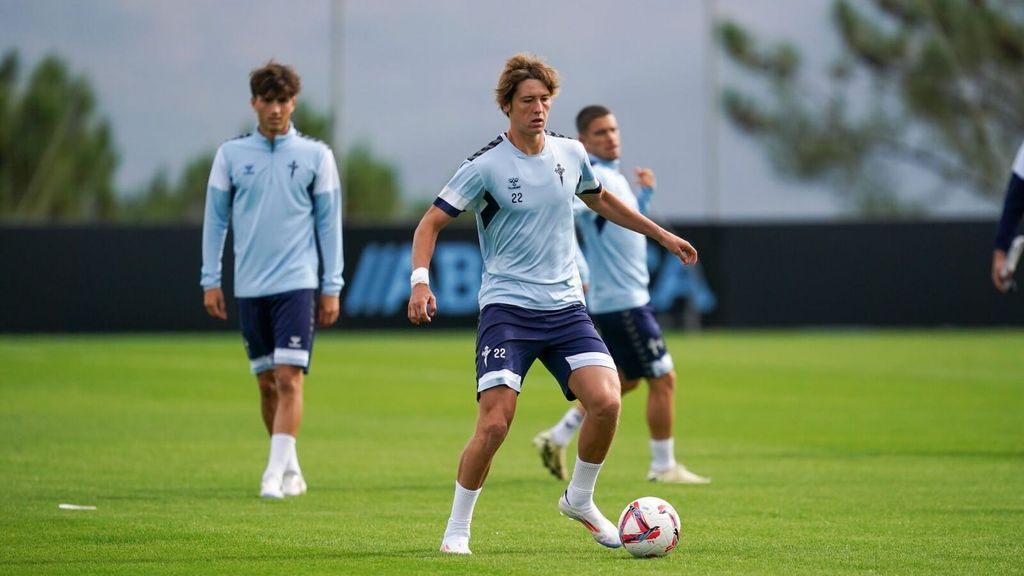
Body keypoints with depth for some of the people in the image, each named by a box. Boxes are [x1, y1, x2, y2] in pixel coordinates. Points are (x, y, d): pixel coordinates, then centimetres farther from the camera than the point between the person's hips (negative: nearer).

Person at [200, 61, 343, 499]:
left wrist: (332, 287, 0)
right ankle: (291, 469, 19)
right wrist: (210, 281, 4)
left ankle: (276, 474, -16)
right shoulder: (230, 154, 6)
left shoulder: (315, 155, 2)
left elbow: (329, 222, 4)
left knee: (288, 378, -14)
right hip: (249, 286, 3)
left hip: (296, 283, -3)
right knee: (267, 383, 7)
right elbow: (215, 218, 10)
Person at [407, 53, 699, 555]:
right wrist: (420, 280, -21)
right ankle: (457, 529, 3)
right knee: (494, 423, -16)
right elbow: (432, 222, -5)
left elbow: (600, 200, 27)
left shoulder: (571, 154, 6)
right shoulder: (485, 166, -8)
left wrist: (661, 235, 33)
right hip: (507, 309, -4)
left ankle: (579, 500, 10)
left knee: (606, 402, -15)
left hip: (565, 307, 4)